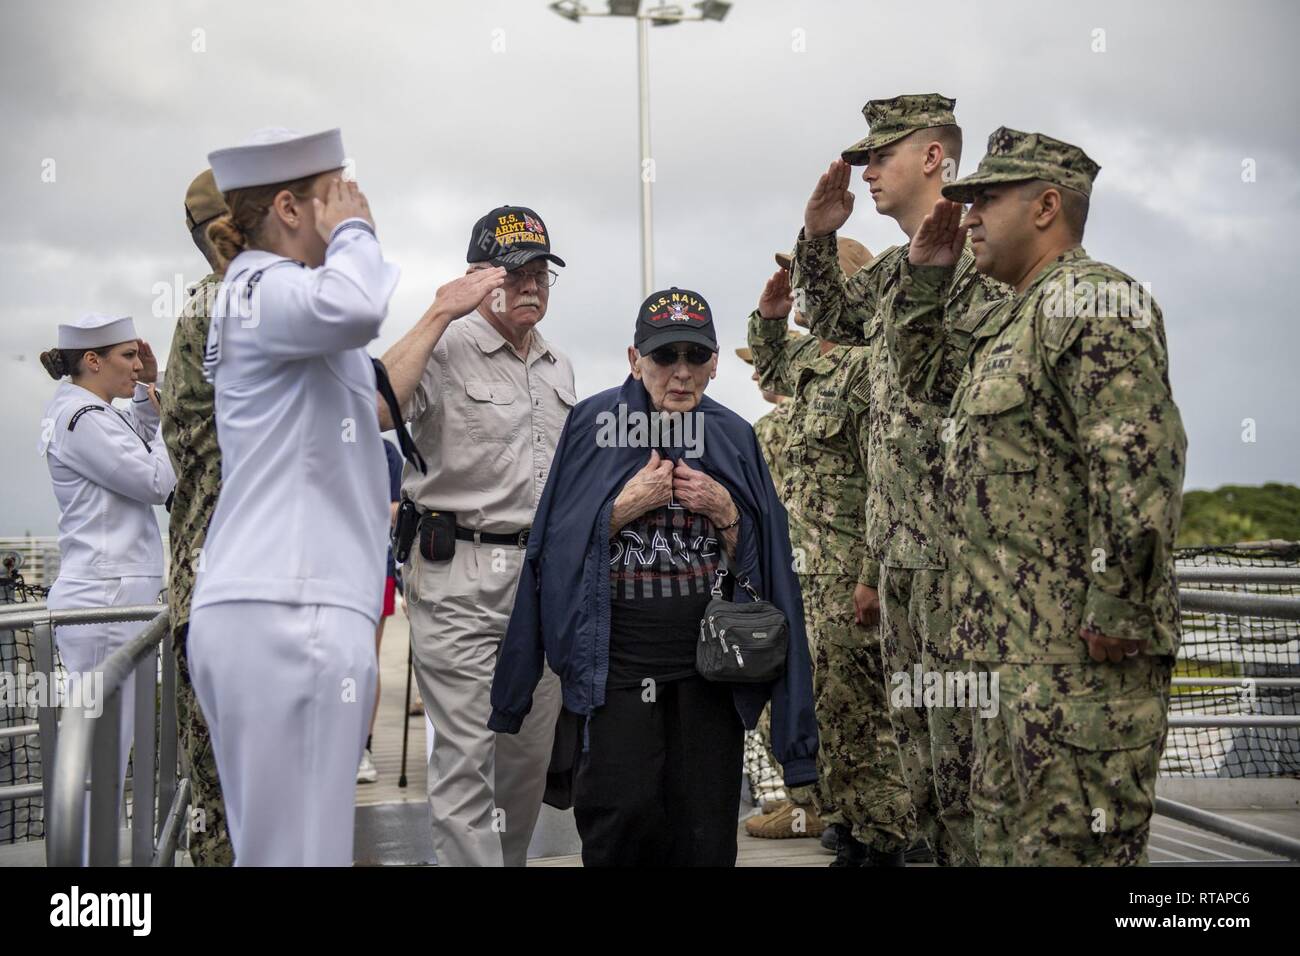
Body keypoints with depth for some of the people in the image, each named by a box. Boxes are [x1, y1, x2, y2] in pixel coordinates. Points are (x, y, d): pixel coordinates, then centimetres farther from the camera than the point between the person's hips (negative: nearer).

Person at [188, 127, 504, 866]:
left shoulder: (262, 293, 24)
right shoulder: (263, 287, -7)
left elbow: (374, 405, 35)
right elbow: (352, 308, -31)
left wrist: (440, 315, 39)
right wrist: (352, 230, -11)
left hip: (262, 610, 10)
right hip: (290, 612, -10)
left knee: (274, 844, 11)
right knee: (301, 851, -10)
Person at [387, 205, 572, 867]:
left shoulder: (559, 367, 16)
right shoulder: (446, 351, -6)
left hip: (541, 571, 7)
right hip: (460, 572, -7)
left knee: (532, 750, 13)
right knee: (466, 755, -7)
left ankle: (510, 858, 28)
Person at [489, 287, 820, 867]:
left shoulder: (733, 438, 8)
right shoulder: (596, 424, 0)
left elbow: (758, 563, 10)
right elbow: (559, 546, -1)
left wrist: (726, 514, -8)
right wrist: (627, 504, -13)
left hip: (710, 664, 2)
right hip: (616, 660, -2)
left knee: (704, 835, 3)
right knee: (622, 818, -11)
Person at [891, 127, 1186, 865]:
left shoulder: (1091, 297, -12)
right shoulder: (1017, 316, 20)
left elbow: (1139, 458, -22)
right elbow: (925, 373, 36)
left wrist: (1116, 608, -25)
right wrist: (926, 276, 21)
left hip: (1081, 647, -11)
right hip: (1021, 645, 11)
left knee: (1075, 845, -6)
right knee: (1007, 833, 17)